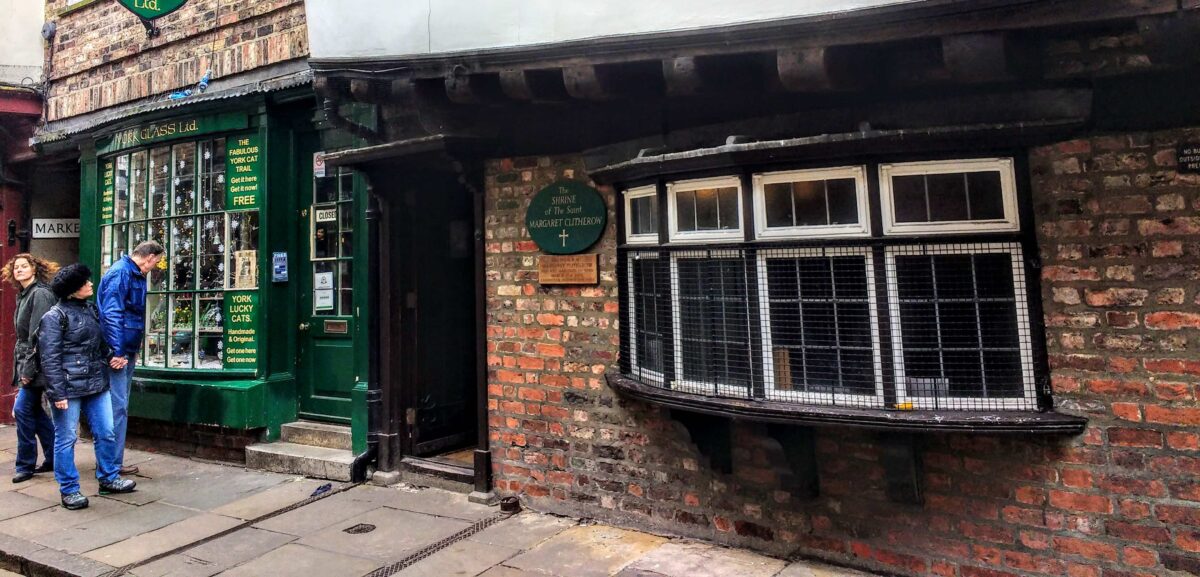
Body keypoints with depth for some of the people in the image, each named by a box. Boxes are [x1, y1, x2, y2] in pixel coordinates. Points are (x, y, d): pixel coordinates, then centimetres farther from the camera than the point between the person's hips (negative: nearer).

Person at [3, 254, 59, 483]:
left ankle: (25, 465, 5)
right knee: (34, 410, 12)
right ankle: (53, 459, 20)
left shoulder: (39, 294, -13)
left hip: (38, 362, -9)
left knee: (22, 409, -6)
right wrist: (21, 367, 11)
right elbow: (24, 335, 16)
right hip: (26, 361, 9)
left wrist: (29, 369, -19)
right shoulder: (24, 295, 14)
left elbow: (38, 335, -18)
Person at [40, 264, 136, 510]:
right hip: (69, 388, -7)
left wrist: (112, 357, 6)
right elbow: (50, 358, -12)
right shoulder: (55, 317, -9)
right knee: (66, 438, 5)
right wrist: (57, 393, -15)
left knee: (106, 433, 11)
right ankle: (69, 490, 17)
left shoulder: (91, 309, 11)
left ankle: (108, 479, 25)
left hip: (96, 384, 7)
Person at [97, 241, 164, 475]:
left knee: (121, 406, 15)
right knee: (118, 407, -5)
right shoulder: (120, 273, -15)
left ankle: (113, 460, 25)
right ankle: (112, 464, 3)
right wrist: (117, 351, -23)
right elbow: (111, 315, -22)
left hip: (127, 351, 10)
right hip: (118, 352, -10)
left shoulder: (136, 275, 15)